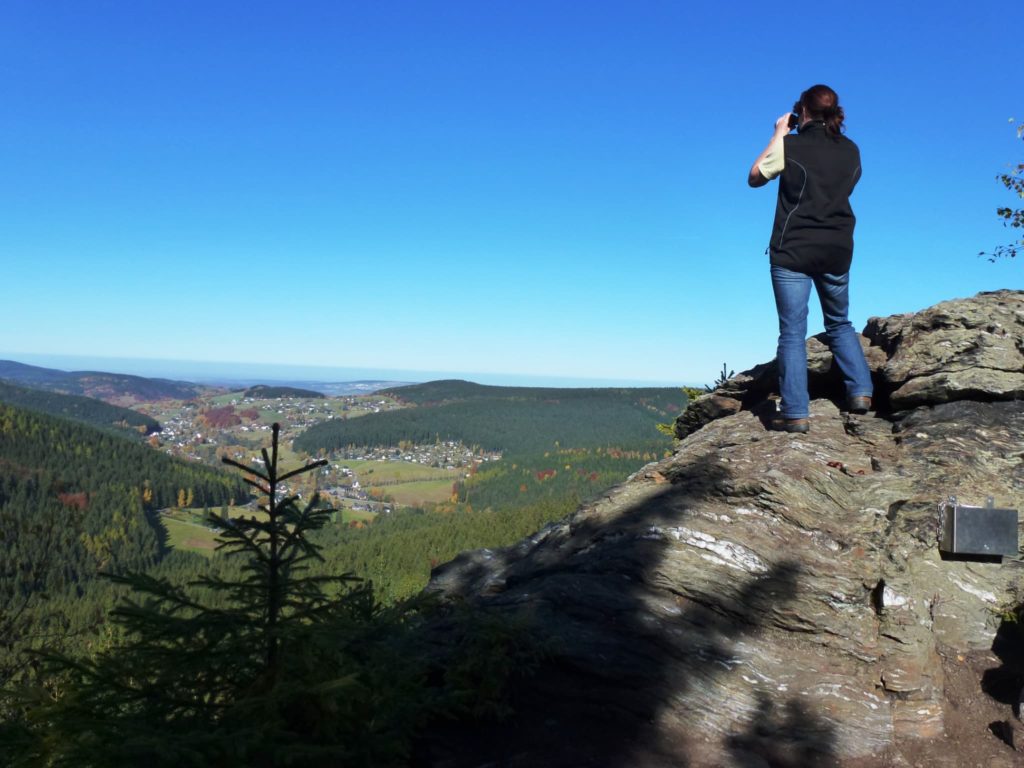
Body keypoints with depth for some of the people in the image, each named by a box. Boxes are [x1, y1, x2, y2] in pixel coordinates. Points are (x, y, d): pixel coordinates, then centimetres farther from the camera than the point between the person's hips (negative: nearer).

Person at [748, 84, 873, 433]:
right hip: (838, 249, 5)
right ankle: (860, 391, 13)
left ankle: (795, 413, -6)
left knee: (793, 332, -3)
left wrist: (778, 135, 12)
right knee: (839, 323, 21)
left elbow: (755, 178, 5)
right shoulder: (850, 150, 7)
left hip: (793, 250, -4)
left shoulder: (790, 146, -7)